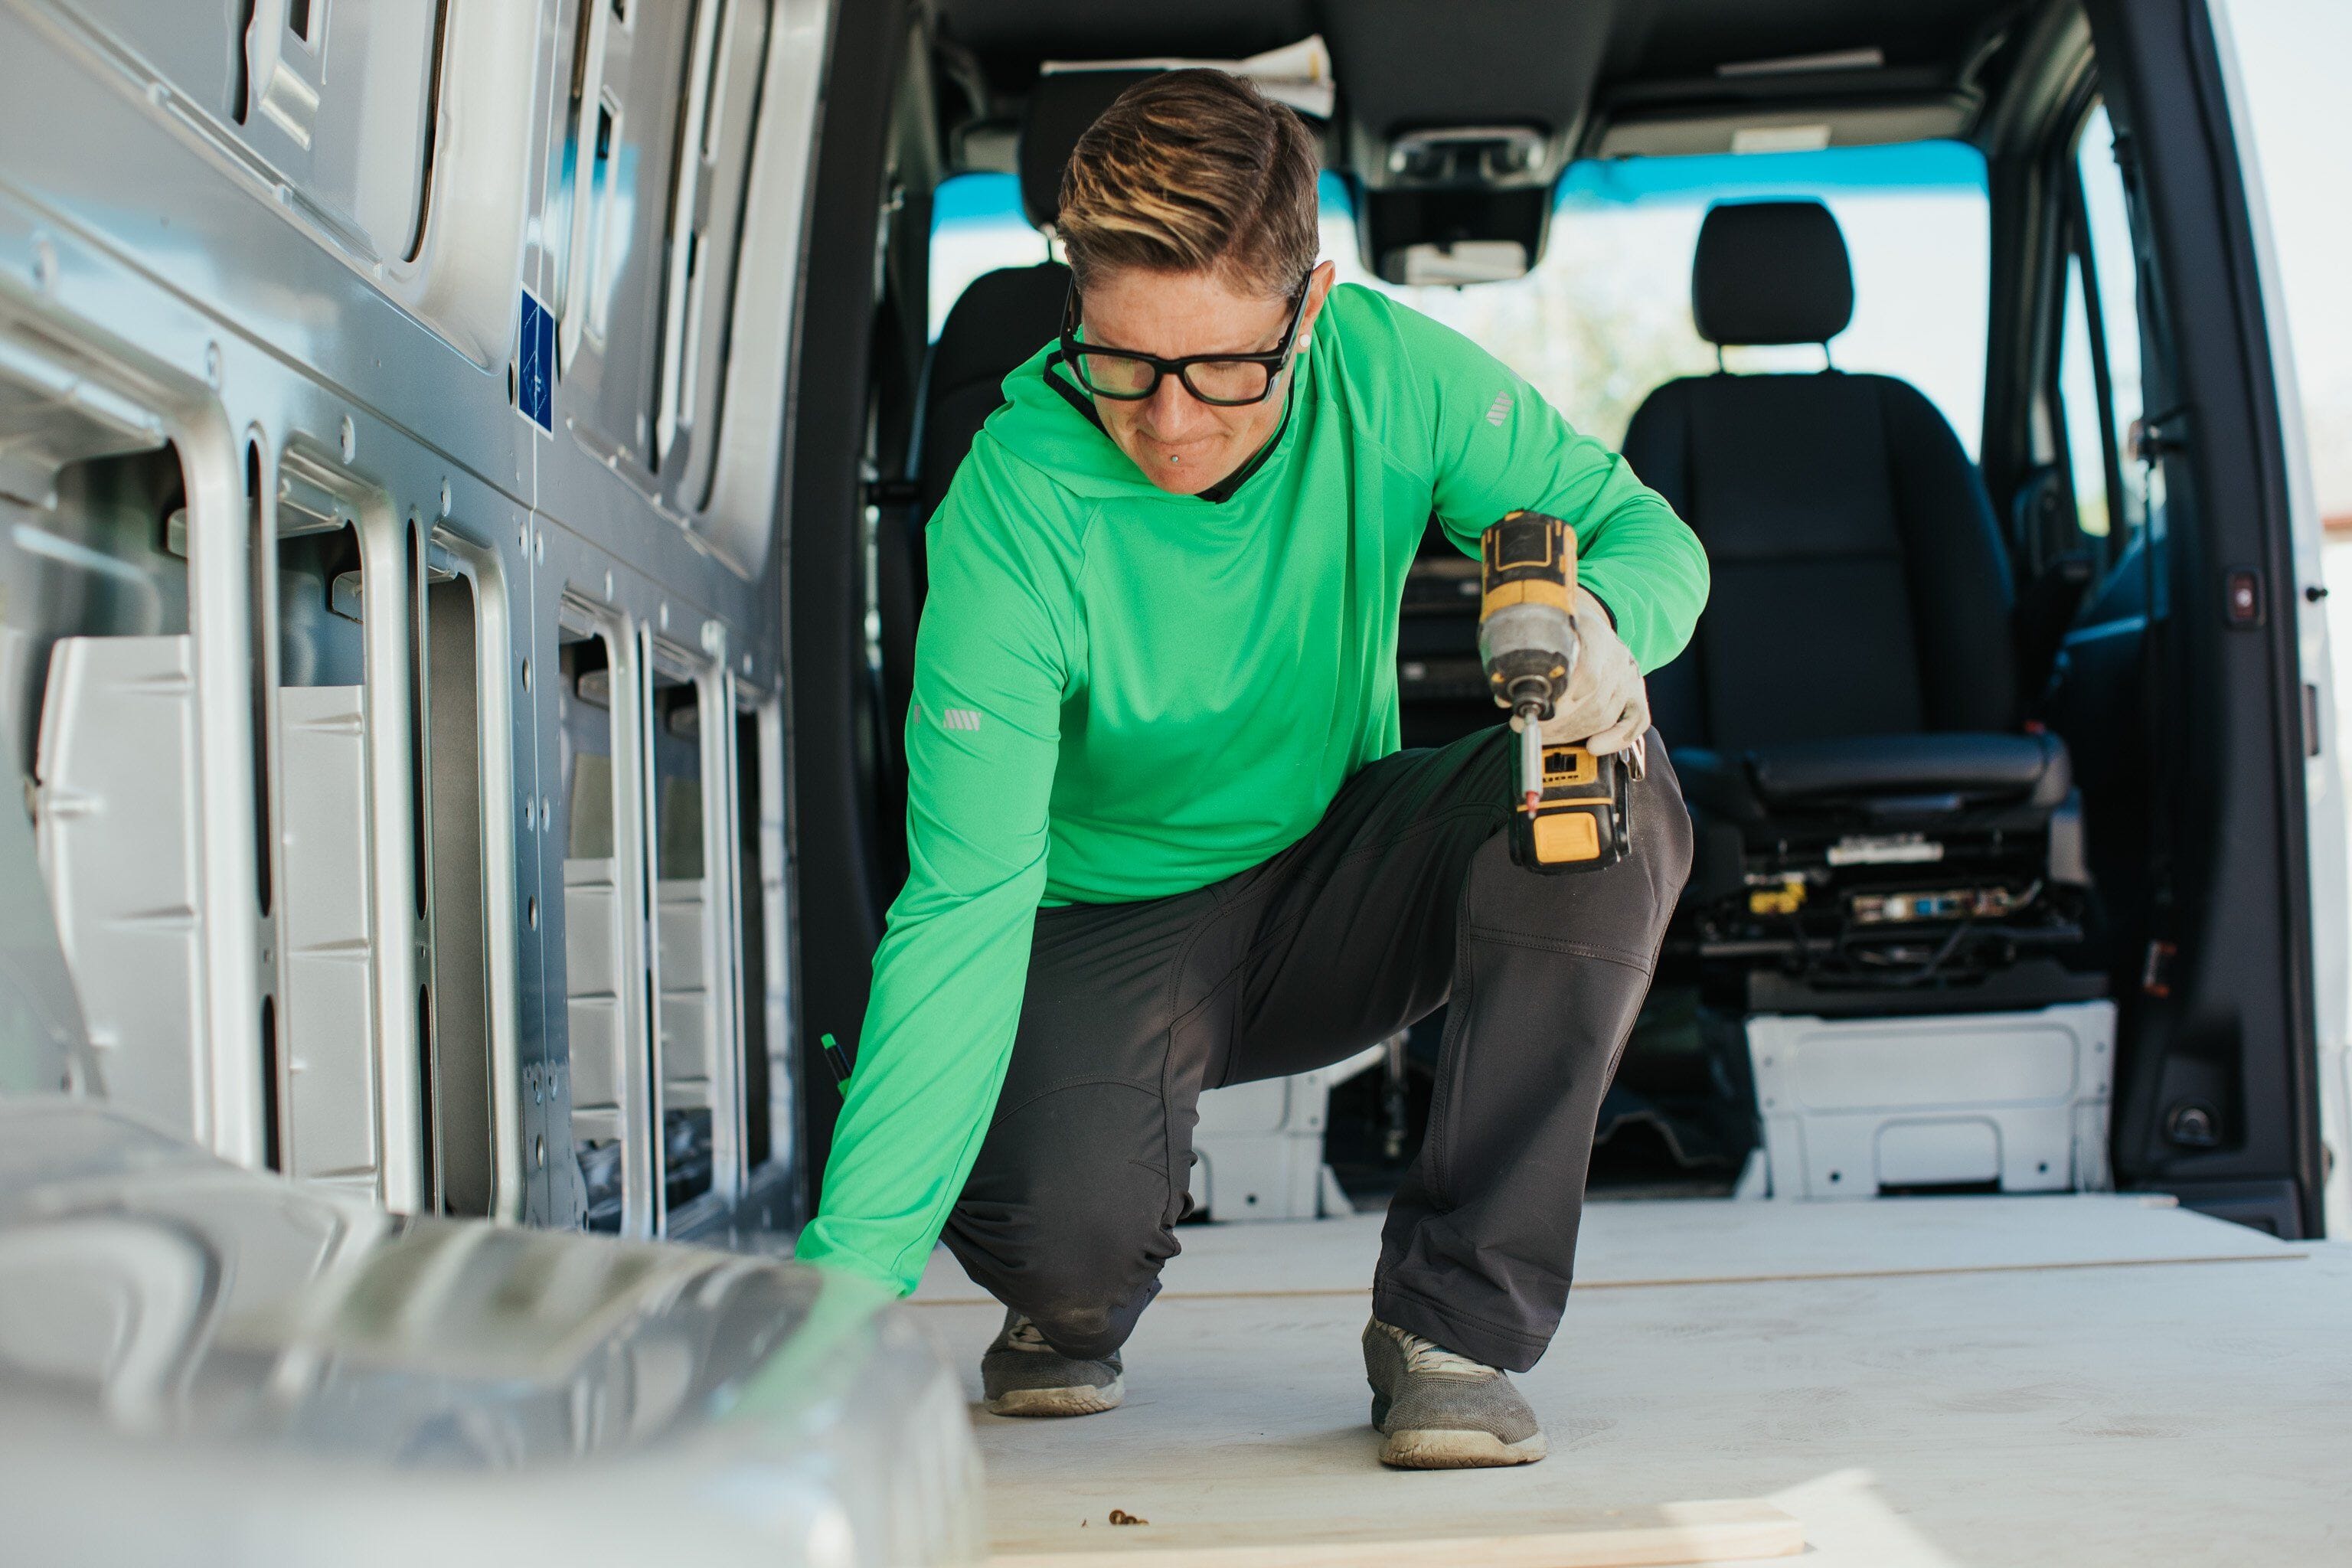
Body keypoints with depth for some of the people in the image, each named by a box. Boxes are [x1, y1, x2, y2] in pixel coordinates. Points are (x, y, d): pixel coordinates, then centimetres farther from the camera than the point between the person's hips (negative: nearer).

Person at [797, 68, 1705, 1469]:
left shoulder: (1388, 371, -19)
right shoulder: (1013, 510, -28)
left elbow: (1647, 533, -8)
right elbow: (965, 905, -31)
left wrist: (1602, 621, -35)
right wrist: (852, 1266, -40)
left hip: (1341, 880, 3)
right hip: (1117, 923, -3)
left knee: (1606, 801, -26)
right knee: (1066, 1223, -33)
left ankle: (1454, 1323, -14)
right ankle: (1073, 1305, 10)